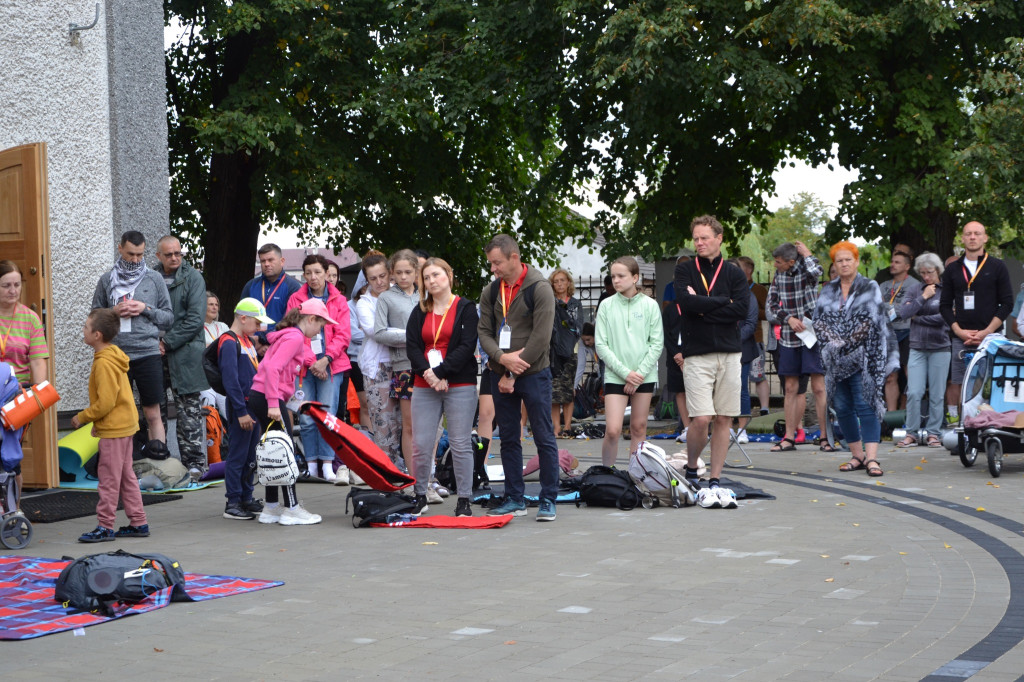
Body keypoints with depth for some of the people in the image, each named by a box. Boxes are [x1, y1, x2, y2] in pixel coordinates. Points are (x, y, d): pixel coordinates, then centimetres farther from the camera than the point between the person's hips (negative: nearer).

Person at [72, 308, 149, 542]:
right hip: (125, 424, 10)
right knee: (126, 476, 14)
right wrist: (92, 419, 18)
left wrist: (83, 417, -10)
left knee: (108, 479, -3)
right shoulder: (114, 356, 11)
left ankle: (105, 527, 3)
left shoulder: (104, 363, -20)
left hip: (113, 429, -10)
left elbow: (105, 402, -23)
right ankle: (138, 523, 18)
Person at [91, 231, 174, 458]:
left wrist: (146, 310, -8)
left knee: (153, 413, -2)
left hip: (148, 354, -1)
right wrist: (114, 312, -5)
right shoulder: (107, 280, 9)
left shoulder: (154, 279, 7)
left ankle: (159, 448, 1)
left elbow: (169, 318, 9)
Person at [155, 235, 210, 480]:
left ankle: (194, 462, 0)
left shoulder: (193, 278, -1)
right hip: (155, 353, 4)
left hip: (184, 353, -4)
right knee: (155, 408, 8)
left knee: (189, 409, -3)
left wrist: (168, 342, -12)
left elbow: (195, 319, -9)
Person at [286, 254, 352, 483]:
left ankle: (328, 464, -4)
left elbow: (343, 335, 3)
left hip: (331, 365, -1)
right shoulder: (296, 299, 9)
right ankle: (311, 464, 4)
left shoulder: (338, 301, 8)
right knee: (306, 418, -2)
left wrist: (326, 359, -10)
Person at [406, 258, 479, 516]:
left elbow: (467, 347, -7)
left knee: (461, 444, -2)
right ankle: (420, 497, 11)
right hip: (424, 387, 3)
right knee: (421, 445, 0)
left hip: (459, 385, -3)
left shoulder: (466, 308, 2)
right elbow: (412, 347, 4)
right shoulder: (419, 312, 14)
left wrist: (439, 372, -14)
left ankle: (464, 500, 4)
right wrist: (429, 375, -12)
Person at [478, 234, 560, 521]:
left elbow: (540, 336, -14)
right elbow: (484, 331, 7)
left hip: (533, 374, -5)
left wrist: (513, 374, -13)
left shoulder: (539, 288, -10)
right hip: (500, 376, 5)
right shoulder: (490, 292, 8)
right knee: (509, 440, 9)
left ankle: (548, 500, 4)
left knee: (544, 439, -2)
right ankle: (515, 499, 16)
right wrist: (502, 357, -15)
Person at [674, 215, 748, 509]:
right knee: (701, 418, -12)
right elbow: (685, 302, -11)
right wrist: (722, 302, -6)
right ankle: (690, 470, 11)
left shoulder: (734, 274, 10)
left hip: (729, 354, 2)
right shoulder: (685, 271, 7)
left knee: (724, 420, 2)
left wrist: (702, 306, -7)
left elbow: (742, 309, -6)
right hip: (697, 354, -2)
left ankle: (714, 482, 8)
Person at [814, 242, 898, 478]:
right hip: (835, 359, 5)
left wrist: (847, 343, -14)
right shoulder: (828, 291, 15)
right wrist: (832, 341, -9)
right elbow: (818, 319, 8)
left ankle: (871, 458, -19)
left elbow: (870, 321, -7)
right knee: (842, 407, 4)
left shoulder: (870, 288, 2)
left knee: (865, 405, -13)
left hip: (862, 358, -5)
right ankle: (857, 455, 13)